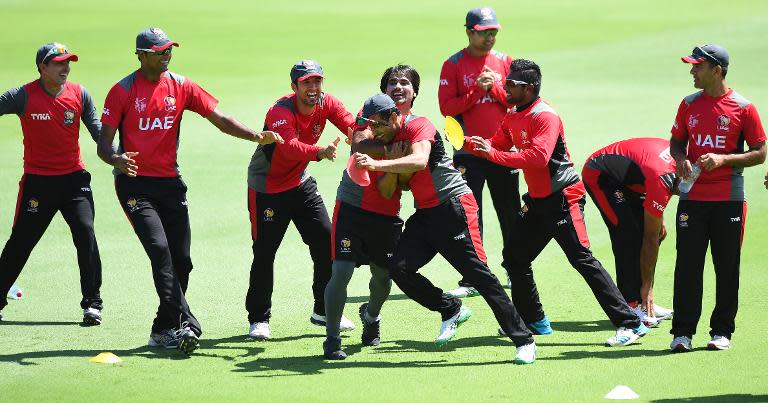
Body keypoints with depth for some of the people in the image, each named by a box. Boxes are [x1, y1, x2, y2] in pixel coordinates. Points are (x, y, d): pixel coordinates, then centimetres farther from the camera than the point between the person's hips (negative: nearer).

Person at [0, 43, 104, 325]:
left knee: (85, 234, -10)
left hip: (74, 177, 2)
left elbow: (98, 131, 1)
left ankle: (92, 303, -2)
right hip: (37, 180, -2)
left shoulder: (79, 95, 0)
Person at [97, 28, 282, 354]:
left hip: (170, 181, 5)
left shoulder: (180, 86, 6)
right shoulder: (123, 91, -5)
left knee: (181, 259, 2)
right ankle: (185, 325, -24)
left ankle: (163, 331, 15)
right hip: (135, 183, -5)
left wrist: (256, 136, -14)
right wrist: (115, 160, -30)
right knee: (160, 250, -19)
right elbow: (104, 143, -7)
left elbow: (218, 118, 1)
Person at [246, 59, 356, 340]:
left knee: (326, 241, 1)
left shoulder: (326, 104, -9)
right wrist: (320, 152, -65)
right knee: (264, 252, -4)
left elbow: (353, 126, -22)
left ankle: (324, 311, 17)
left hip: (301, 183, 6)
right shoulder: (281, 112, -28)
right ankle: (259, 318, 10)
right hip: (266, 188, -6)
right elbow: (290, 147, -46)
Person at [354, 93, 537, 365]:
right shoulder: (389, 140, 13)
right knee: (399, 268, -8)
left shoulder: (418, 126, -12)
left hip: (454, 207, -8)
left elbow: (419, 161, -32)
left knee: (478, 274, -13)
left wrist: (378, 164, -37)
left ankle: (524, 341, -10)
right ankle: (451, 311, 11)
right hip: (425, 215, 8)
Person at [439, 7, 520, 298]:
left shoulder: (505, 62, 8)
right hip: (468, 152, -3)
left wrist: (494, 88, -11)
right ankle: (470, 281, -4)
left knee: (510, 214, 9)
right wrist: (477, 90, -16)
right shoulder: (453, 65, 0)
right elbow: (447, 107, -8)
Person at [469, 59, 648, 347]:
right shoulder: (513, 118, 11)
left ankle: (630, 324, -17)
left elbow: (538, 157, -31)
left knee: (582, 260, -16)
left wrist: (493, 154, -30)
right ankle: (533, 320, 32)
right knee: (514, 258, 16)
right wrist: (475, 145, -3)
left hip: (563, 198, -10)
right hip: (537, 200, 10)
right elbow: (497, 146, 17)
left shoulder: (545, 116, -19)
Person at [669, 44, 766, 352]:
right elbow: (676, 142, 19)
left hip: (728, 199, -3)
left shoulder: (743, 108, -4)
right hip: (693, 197, 3)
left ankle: (722, 331, 13)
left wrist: (723, 159, -16)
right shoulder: (690, 105, 9)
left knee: (727, 268, 3)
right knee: (687, 266, -2)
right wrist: (681, 160, -3)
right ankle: (682, 332, 3)